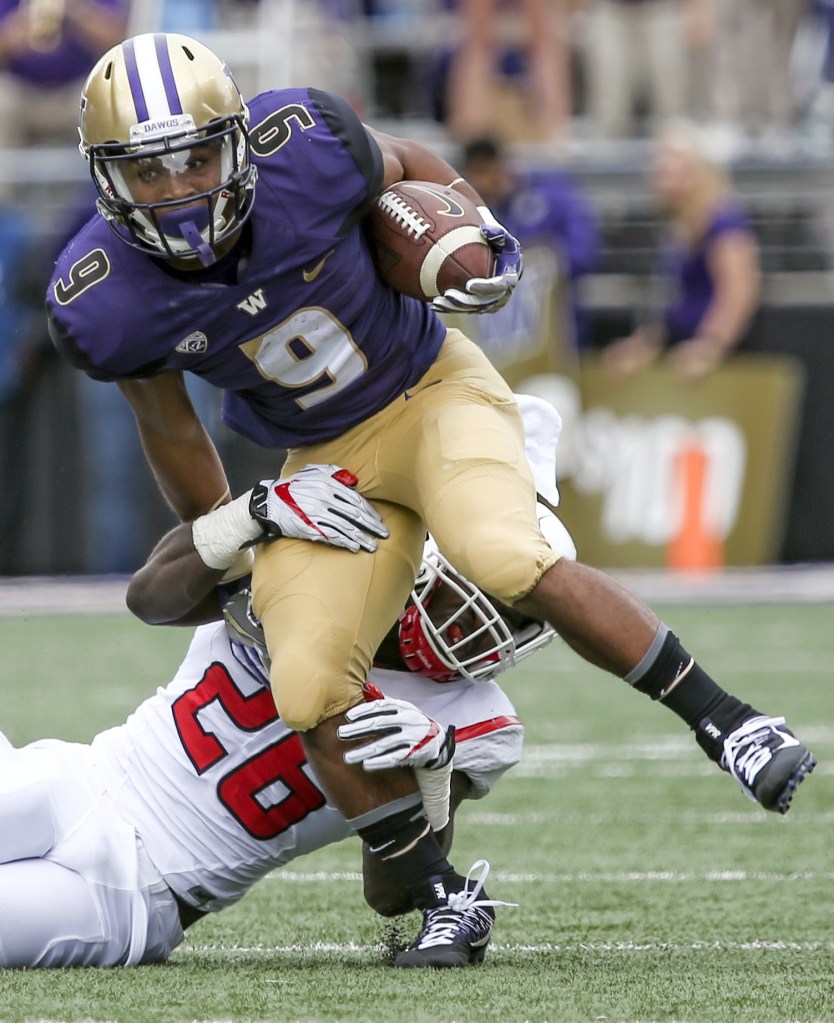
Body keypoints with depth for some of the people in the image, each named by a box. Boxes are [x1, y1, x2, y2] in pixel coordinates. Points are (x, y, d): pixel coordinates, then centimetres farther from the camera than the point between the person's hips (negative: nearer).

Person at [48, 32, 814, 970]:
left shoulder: (301, 146, -25)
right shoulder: (106, 306, -20)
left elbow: (411, 169, 1)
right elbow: (167, 424, 1)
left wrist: (479, 242, -13)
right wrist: (218, 547, 12)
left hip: (432, 389, -2)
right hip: (324, 462, 2)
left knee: (510, 562, -31)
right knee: (309, 690, -17)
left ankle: (726, 722, -17)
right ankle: (441, 901, 1)